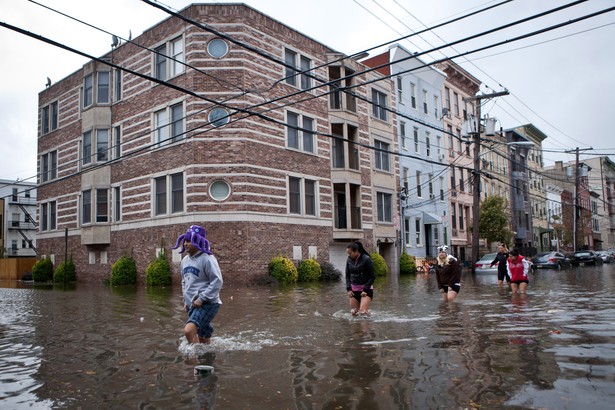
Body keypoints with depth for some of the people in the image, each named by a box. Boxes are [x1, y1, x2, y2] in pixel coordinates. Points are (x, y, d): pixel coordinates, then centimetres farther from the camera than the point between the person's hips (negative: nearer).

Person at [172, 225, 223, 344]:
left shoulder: (207, 259, -14)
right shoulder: (185, 260, 10)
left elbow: (217, 282, -19)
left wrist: (202, 298, -20)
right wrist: (186, 301, 16)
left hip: (207, 304, -8)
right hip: (193, 305, 8)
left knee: (189, 330, -25)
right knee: (203, 339, 16)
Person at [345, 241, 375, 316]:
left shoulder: (366, 259, -11)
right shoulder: (349, 260, 3)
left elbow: (372, 276, -9)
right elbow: (347, 275, 10)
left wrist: (365, 290, -14)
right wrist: (348, 289, -2)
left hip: (366, 288, -5)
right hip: (354, 289, 5)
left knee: (363, 311, -14)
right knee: (353, 312, 3)